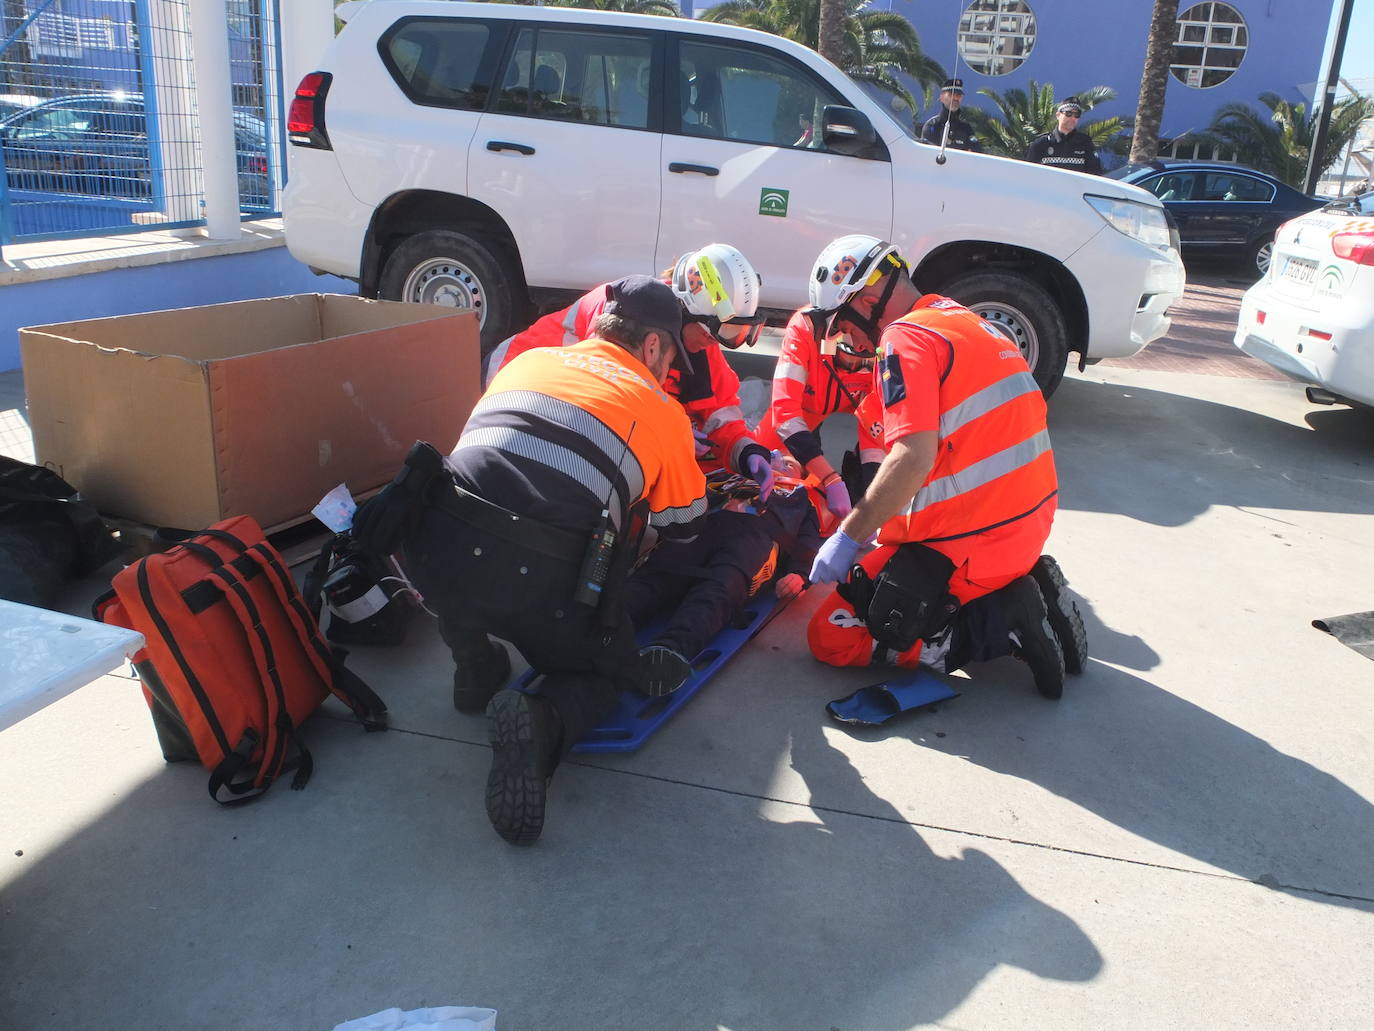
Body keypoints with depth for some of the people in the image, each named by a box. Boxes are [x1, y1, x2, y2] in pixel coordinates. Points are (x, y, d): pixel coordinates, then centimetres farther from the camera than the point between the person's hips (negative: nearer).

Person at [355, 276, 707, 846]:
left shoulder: (528, 360, 24)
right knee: (611, 667, 22)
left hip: (432, 559, 4)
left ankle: (475, 669, 27)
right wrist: (635, 514, 47)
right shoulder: (661, 409, 15)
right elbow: (683, 526, 24)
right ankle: (541, 720, -8)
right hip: (540, 585, -3)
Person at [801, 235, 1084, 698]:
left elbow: (913, 457, -26)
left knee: (830, 637, 2)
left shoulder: (905, 338, -14)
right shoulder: (969, 321, 14)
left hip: (963, 547, -9)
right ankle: (1016, 595, 10)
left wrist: (848, 537, -17)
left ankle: (998, 626, -7)